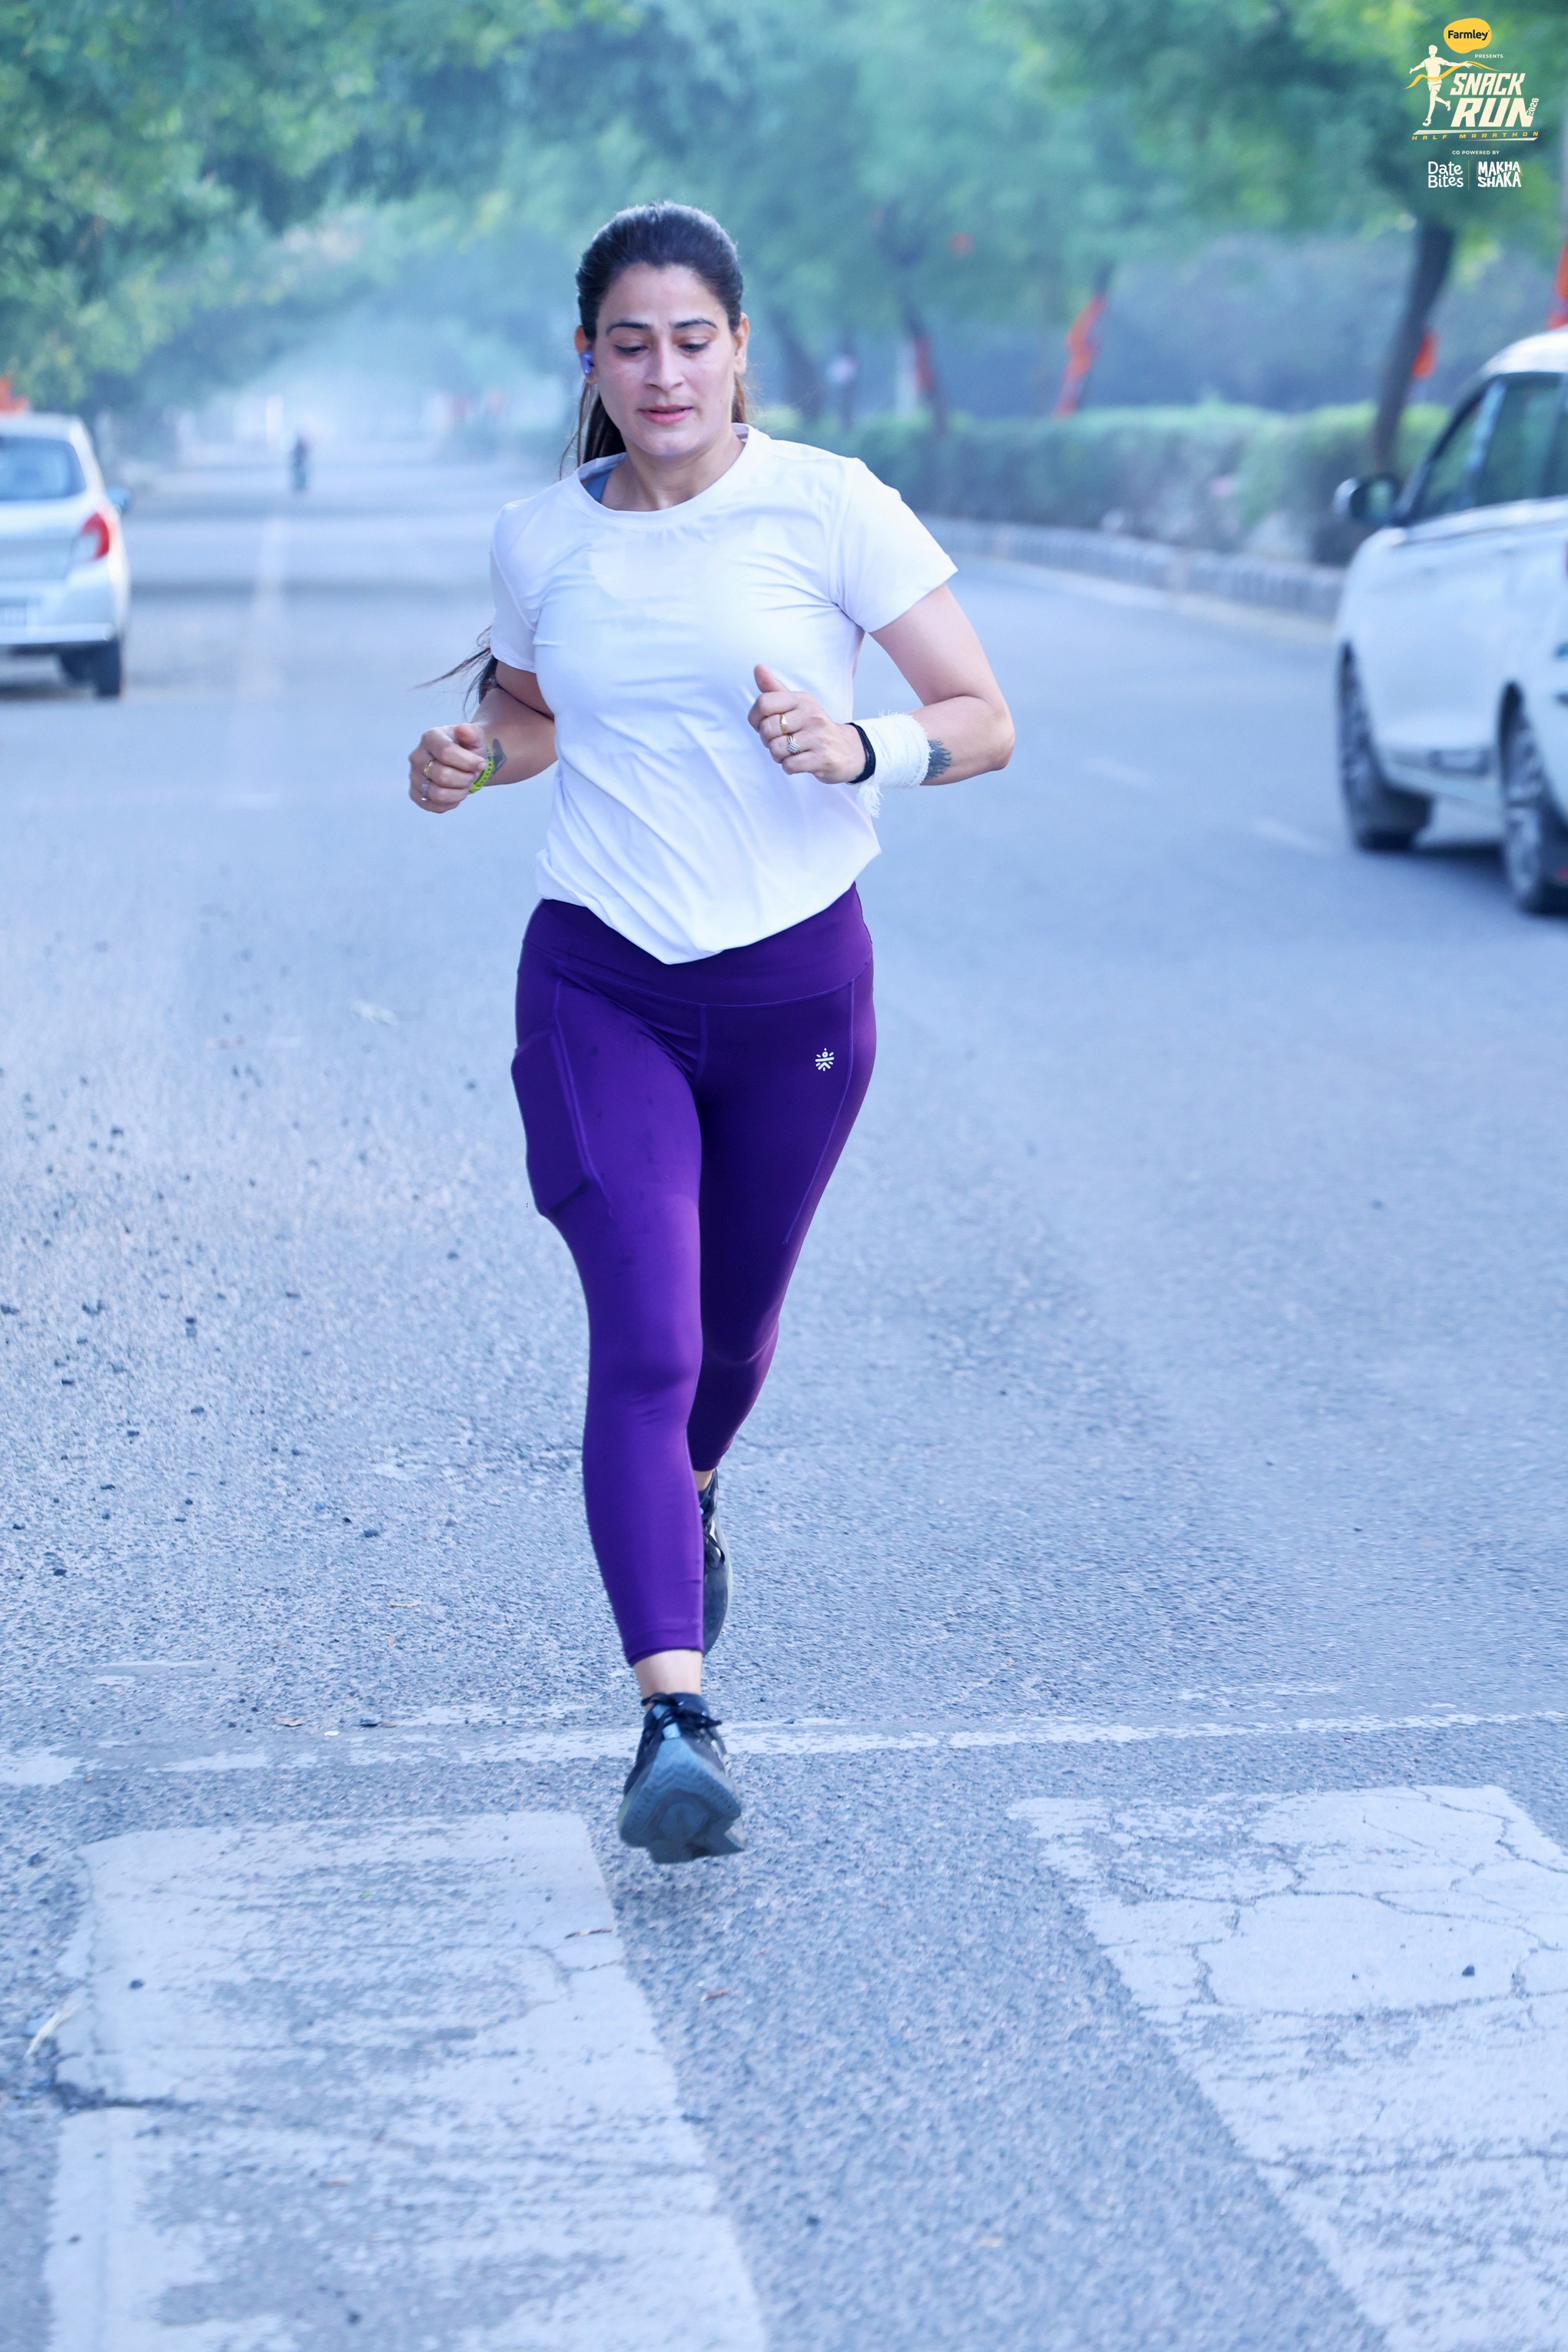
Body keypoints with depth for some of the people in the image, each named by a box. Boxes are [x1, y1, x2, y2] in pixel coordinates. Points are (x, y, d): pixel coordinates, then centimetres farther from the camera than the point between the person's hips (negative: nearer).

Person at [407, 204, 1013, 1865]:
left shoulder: (828, 508, -7)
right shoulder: (540, 541, 1)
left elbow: (984, 720, -5)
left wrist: (857, 749, -25)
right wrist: (471, 759, -2)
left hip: (797, 983, 0)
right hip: (599, 986, 0)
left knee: (731, 1333, 18)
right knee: (642, 1340, -16)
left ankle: (687, 1498, 53)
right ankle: (674, 1718, -21)